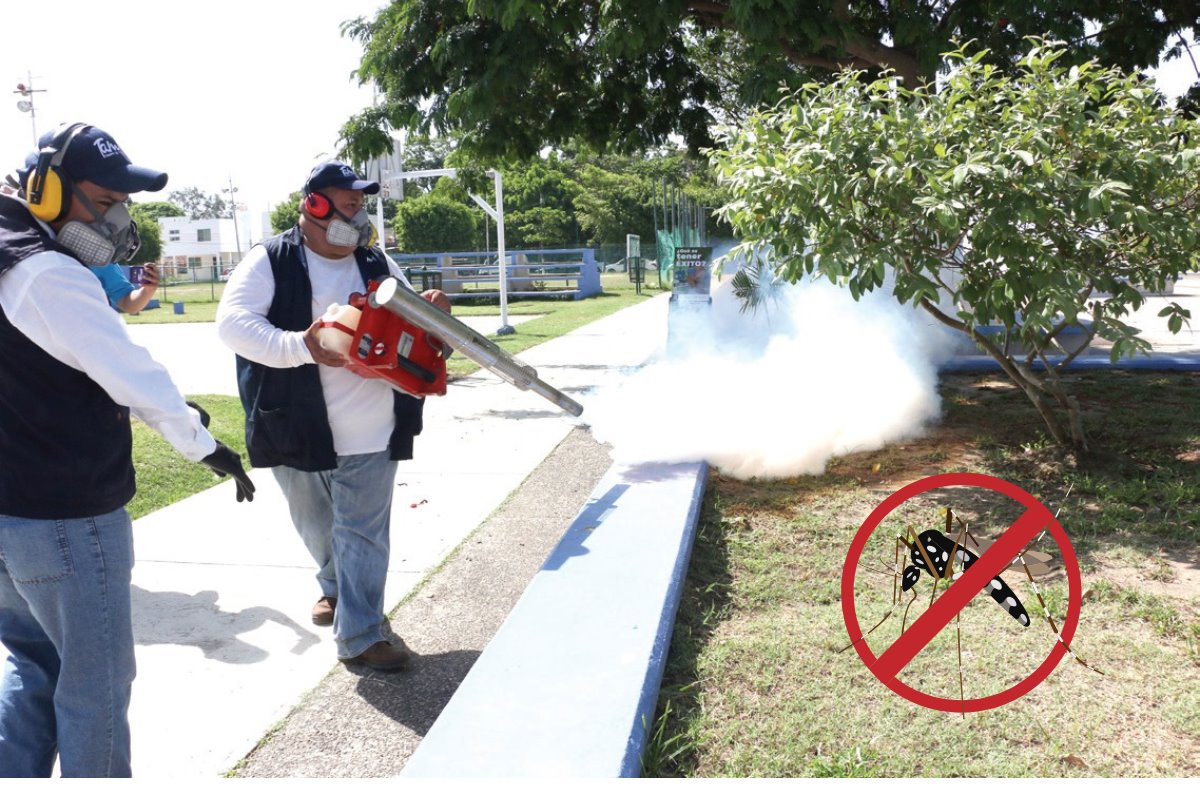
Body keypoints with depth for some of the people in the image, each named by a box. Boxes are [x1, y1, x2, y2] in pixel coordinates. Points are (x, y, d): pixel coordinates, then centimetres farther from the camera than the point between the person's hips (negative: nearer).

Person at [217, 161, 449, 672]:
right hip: (298, 429, -1)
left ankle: (360, 634, 9)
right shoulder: (271, 262, -5)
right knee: (317, 528, 20)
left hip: (370, 433, 1)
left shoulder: (377, 264, 8)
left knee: (363, 533, 1)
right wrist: (300, 347, -33)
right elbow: (232, 322, -18)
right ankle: (336, 587, 47)